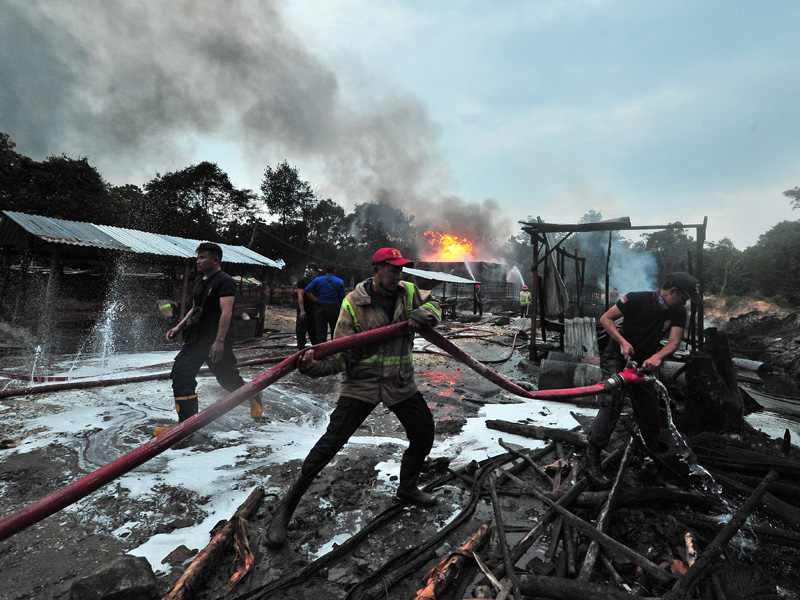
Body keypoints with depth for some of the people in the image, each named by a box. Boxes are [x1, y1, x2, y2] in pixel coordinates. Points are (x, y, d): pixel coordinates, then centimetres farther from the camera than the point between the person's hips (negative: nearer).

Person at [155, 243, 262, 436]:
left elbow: (226, 313, -22)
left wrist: (219, 341, -29)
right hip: (196, 338, 8)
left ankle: (253, 394, 29)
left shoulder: (224, 281, -13)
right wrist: (179, 327, 10)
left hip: (217, 340, -8)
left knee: (227, 378, 2)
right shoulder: (200, 281, 14)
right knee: (181, 376, 5)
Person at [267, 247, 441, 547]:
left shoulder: (408, 292, 0)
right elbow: (342, 352, -15)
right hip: (361, 384, -5)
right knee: (330, 443, -9)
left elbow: (433, 304, 17)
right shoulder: (353, 303, -13)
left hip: (401, 384, 5)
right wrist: (315, 366, -35)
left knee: (424, 433, 15)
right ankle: (285, 509, 8)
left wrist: (422, 315, -7)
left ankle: (407, 488, 43)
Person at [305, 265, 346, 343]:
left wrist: (315, 299, -2)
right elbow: (342, 298, -1)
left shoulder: (318, 280, 0)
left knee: (321, 332, 3)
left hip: (321, 308, 0)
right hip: (334, 309, 0)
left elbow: (307, 290, -10)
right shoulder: (340, 282, 1)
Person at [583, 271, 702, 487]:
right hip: (617, 358, -6)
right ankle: (591, 459, -16)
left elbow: (674, 342, -13)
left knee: (650, 410, 10)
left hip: (644, 363, 6)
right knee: (612, 404, -20)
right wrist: (623, 341, -29)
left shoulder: (678, 312, -2)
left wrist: (657, 356, -34)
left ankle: (656, 454, 32)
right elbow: (605, 318, -16)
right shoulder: (637, 299, -18)